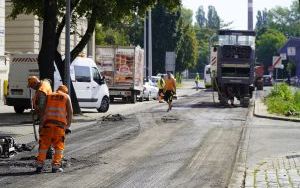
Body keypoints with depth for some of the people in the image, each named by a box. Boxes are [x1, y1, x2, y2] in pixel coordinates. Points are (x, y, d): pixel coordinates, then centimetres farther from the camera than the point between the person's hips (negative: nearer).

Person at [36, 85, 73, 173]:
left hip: (47, 122, 2)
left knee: (44, 144, 8)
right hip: (60, 124, -2)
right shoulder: (66, 97, 13)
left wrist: (41, 125, 13)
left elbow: (43, 110, 11)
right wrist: (68, 126, 11)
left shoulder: (49, 96, 17)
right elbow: (70, 112, 7)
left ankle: (39, 165, 6)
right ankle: (56, 166, 3)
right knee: (59, 146, 7)